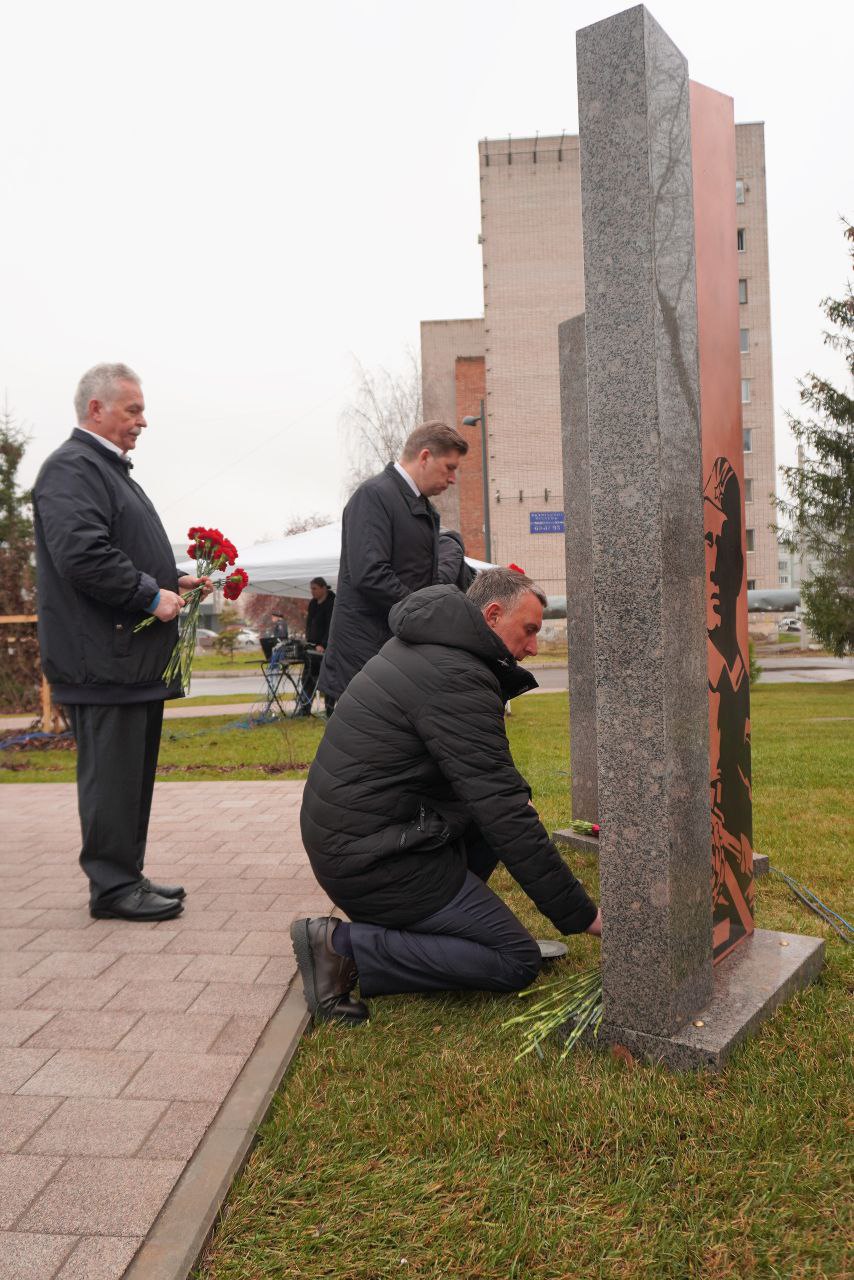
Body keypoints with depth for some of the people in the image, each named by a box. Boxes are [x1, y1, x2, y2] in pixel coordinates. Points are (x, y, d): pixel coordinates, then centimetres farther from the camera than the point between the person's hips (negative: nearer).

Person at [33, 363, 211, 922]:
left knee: (133, 771, 14)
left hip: (136, 656, 10)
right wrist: (152, 594, -16)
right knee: (112, 773, -4)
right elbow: (83, 554, -22)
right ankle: (113, 886, 5)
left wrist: (175, 580, 13)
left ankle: (127, 875, 23)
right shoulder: (71, 469, -10)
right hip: (104, 655, -10)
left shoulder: (112, 470, 24)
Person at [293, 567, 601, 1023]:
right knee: (518, 961, -3)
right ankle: (345, 948, -8)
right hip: (374, 859, -10)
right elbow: (504, 814, -23)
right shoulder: (457, 679, -21)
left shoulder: (422, 648, 11)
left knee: (503, 807, 19)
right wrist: (582, 916, -16)